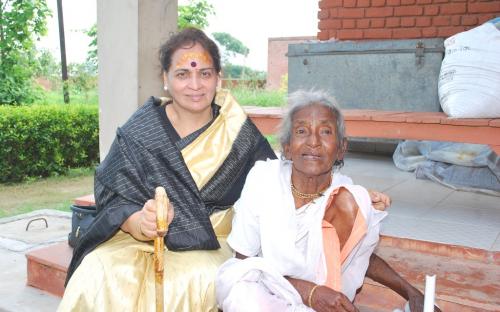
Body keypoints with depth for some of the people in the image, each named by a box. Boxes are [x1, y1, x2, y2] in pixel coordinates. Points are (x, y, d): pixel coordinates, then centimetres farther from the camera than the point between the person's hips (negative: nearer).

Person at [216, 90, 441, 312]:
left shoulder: (353, 197, -13)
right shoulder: (262, 178, -18)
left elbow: (363, 258, 7)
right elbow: (244, 261, -13)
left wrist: (411, 293, -8)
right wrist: (308, 291, -26)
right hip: (262, 288, -2)